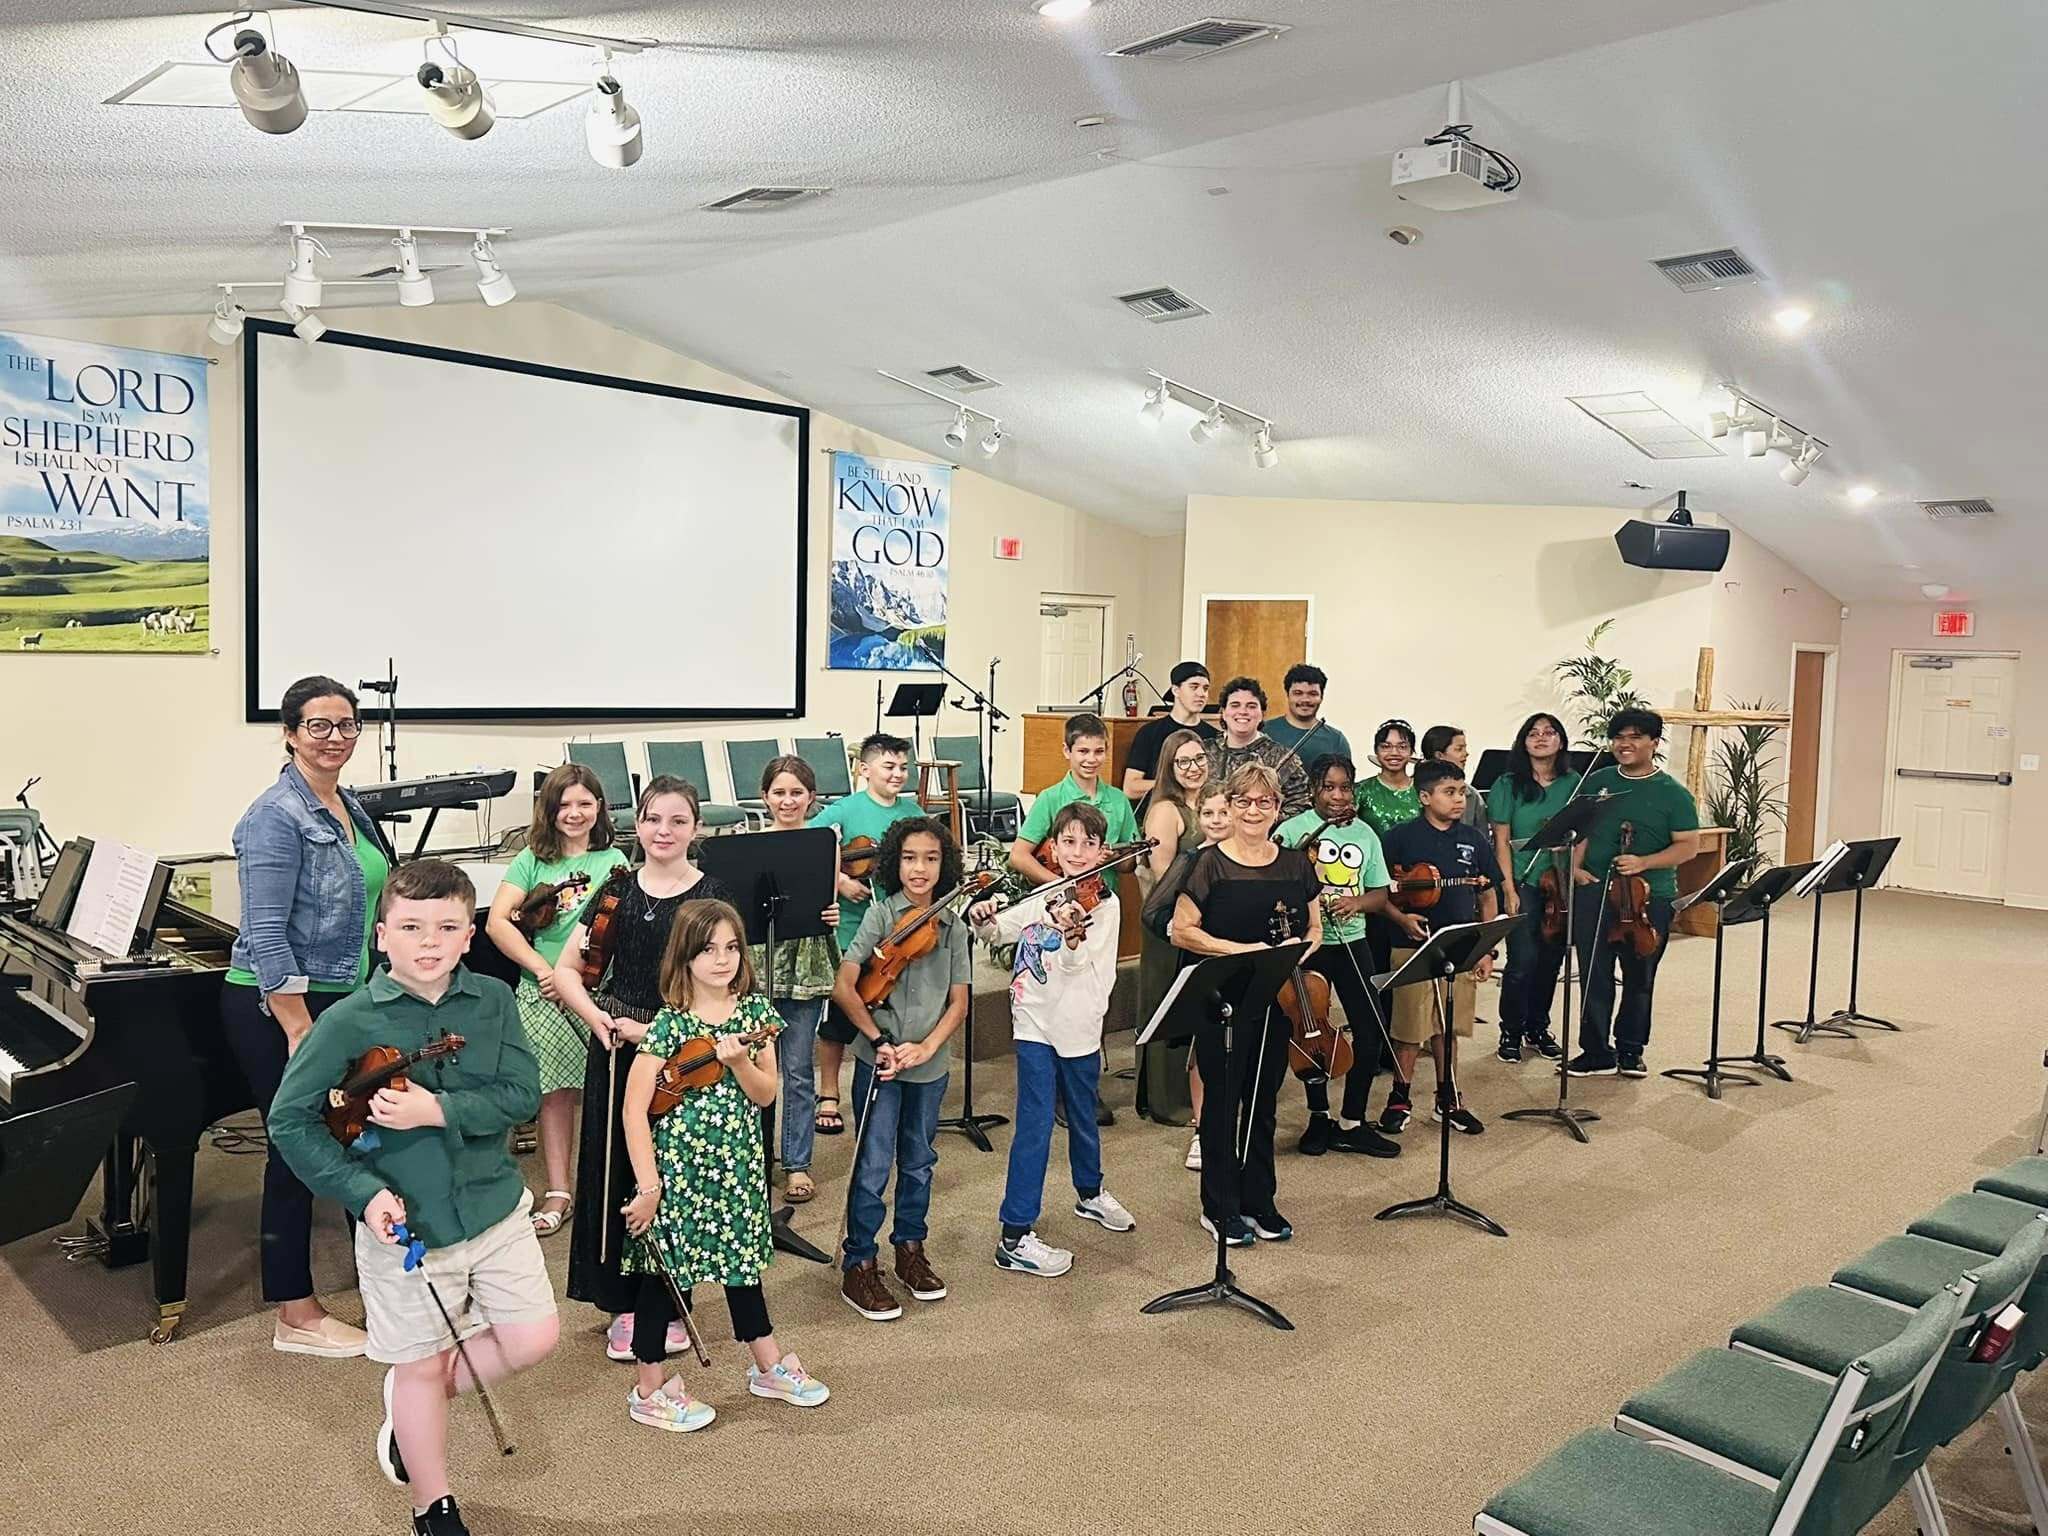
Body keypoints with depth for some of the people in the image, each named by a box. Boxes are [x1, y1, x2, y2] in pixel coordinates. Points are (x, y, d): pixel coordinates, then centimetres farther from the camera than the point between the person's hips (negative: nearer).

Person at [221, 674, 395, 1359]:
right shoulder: (276, 817, -17)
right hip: (278, 1005, -8)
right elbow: (267, 935, -21)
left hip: (346, 998, 8)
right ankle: (296, 1319, 16)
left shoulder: (351, 809, 8)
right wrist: (300, 1031, -22)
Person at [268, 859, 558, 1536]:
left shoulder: (493, 1001, -8)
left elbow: (522, 1095, -14)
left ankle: (407, 1403, 36)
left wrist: (437, 1111, -28)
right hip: (403, 1224, -3)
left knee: (533, 1338, 9)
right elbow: (289, 1120, -10)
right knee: (422, 1363, 13)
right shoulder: (349, 1021, -14)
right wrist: (363, 1192, -18)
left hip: (493, 1204, 3)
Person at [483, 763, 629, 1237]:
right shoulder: (533, 860, 6)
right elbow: (497, 921, -2)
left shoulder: (613, 861, 7)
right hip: (545, 993, 0)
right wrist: (541, 968, -11)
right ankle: (557, 1192, 16)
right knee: (557, 1090, 4)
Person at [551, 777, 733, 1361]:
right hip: (616, 1051, 3)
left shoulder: (713, 895, -3)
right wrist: (597, 1017, -12)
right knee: (616, 1174, 7)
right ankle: (624, 1304, 23)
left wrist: (658, 1030, -17)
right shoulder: (617, 891, 4)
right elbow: (566, 970, 6)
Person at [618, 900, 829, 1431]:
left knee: (742, 1261, 19)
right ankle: (650, 1391, 23)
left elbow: (765, 1094, -3)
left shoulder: (755, 1012, -1)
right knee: (667, 1272, 7)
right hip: (679, 1166, -4)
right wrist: (648, 1186, -16)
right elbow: (635, 1109, -14)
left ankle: (769, 1367, 35)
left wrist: (737, 1061, -22)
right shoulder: (669, 1025, -14)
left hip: (737, 1166, 5)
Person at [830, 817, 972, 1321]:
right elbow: (844, 987, -12)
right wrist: (879, 1041, -16)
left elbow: (959, 1002, 2)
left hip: (930, 1066, 4)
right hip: (879, 1061, -4)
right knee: (873, 1165, 0)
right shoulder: (880, 915, -8)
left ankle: (910, 1250, 34)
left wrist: (927, 1046, -12)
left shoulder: (953, 925, 2)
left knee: (919, 1162, 17)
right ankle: (858, 1266, 14)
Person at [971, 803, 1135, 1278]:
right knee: (1035, 1123, -6)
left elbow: (1076, 963, -22)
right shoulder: (1041, 899, 1)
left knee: (1083, 1117, 21)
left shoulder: (1105, 904, -9)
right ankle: (1015, 1237, -1)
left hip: (1078, 1026, 0)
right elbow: (996, 933, 5)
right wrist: (982, 918, -17)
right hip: (1035, 1023, 0)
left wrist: (1072, 934, -44)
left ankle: (1090, 1194, 47)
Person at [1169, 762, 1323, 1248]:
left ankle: (1259, 1202, 28)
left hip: (1277, 1002, 4)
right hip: (1222, 1002, -4)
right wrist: (1239, 949, -18)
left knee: (1264, 1102, 14)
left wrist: (1305, 949, -8)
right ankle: (1219, 1208, 19)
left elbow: (1314, 928, 14)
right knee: (1222, 1101, 6)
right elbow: (1181, 931, -9)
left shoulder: (1295, 864, 6)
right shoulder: (1210, 864, -8)